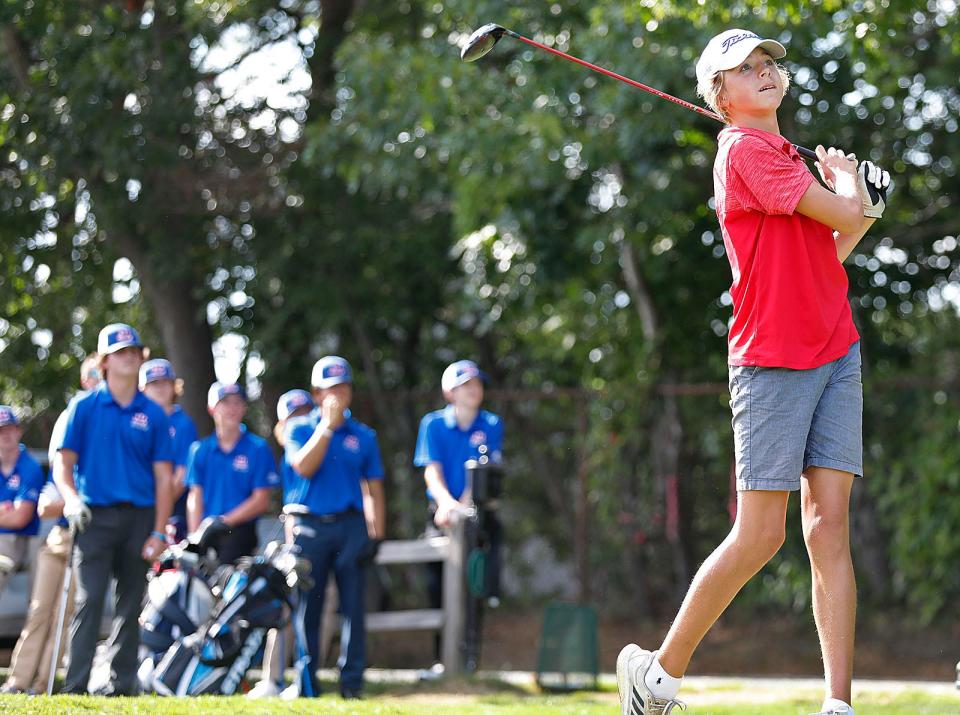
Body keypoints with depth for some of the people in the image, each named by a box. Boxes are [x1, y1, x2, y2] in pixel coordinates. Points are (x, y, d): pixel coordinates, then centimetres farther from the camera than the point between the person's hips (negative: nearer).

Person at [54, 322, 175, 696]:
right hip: (95, 515, -2)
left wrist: (158, 532, -2)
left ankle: (122, 683, 12)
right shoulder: (84, 407, 6)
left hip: (139, 517, 2)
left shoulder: (153, 414, 9)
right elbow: (63, 463, 4)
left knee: (130, 603, 5)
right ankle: (76, 684, -14)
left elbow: (163, 477, 6)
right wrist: (71, 498, -16)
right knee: (89, 599, -12)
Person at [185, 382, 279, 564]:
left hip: (240, 534, -3)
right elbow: (195, 498, 8)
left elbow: (261, 501, -1)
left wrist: (225, 521, -10)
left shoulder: (258, 448, 3)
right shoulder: (200, 450, 11)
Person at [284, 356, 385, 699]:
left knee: (353, 605, -5)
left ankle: (352, 681, -1)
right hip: (309, 526, -1)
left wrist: (376, 534, -1)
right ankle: (307, 684, 5)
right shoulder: (299, 429, 7)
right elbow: (303, 467, -13)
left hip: (351, 525, 1)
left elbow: (374, 489, 10)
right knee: (307, 606, -1)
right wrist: (328, 424, -15)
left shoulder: (363, 436, 12)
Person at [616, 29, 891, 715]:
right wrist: (848, 182, 7)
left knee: (830, 527, -2)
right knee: (760, 534, -5)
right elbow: (841, 212, -15)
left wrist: (863, 202, 10)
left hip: (836, 352, 7)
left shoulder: (786, 155, 19)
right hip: (773, 361, -7)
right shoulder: (745, 151, -9)